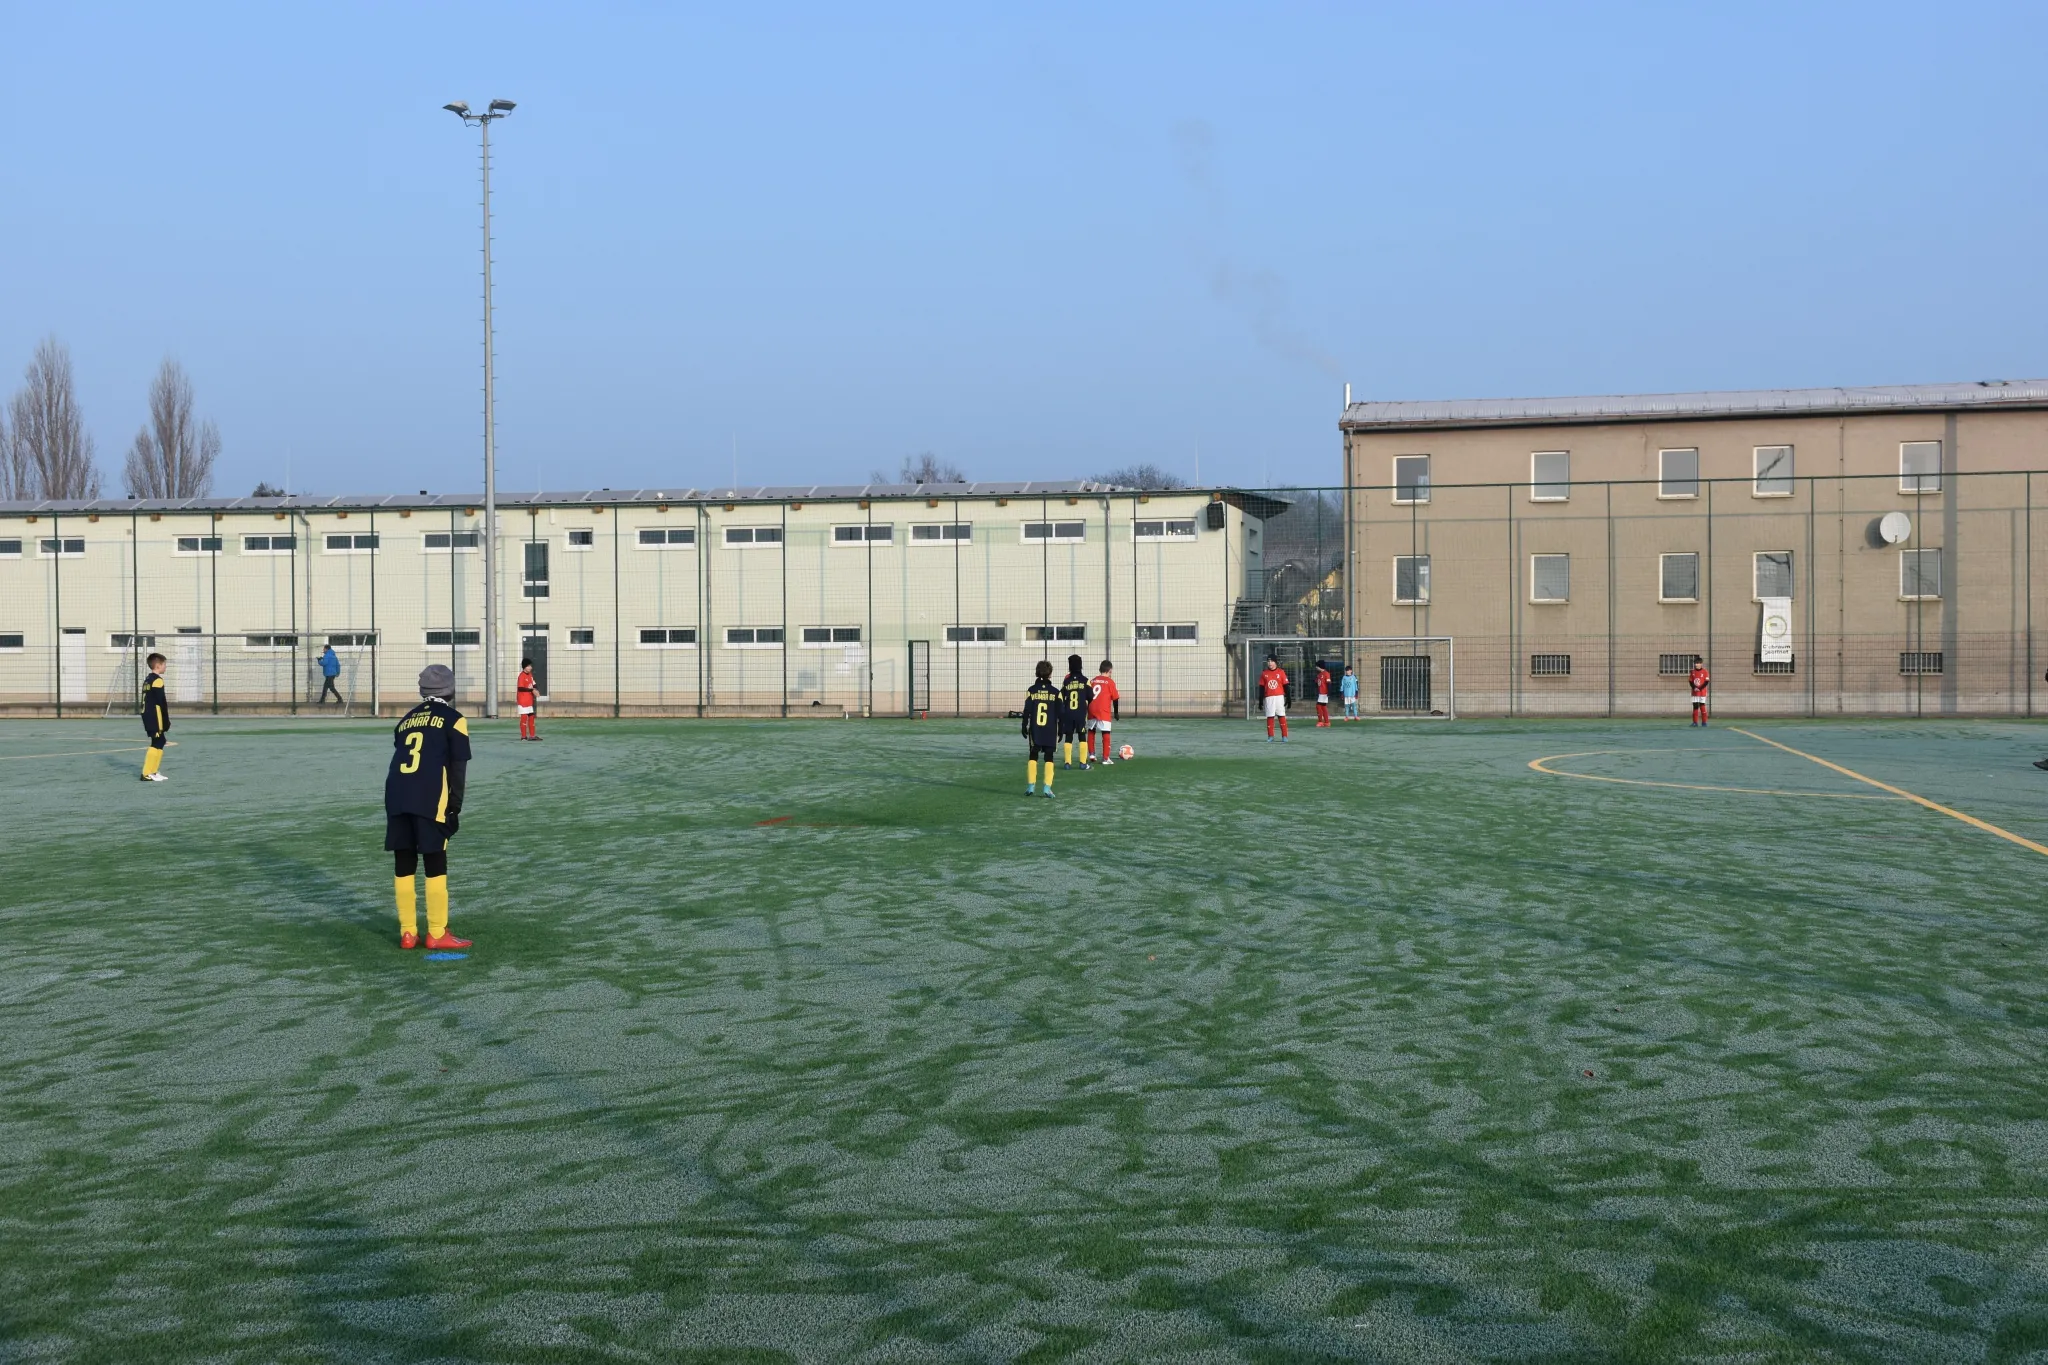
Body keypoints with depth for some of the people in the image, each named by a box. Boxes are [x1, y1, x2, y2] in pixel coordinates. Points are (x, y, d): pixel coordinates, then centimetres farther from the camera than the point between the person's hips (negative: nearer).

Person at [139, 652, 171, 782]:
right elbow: (161, 703, -16)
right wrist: (166, 722, -12)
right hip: (155, 716, -10)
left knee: (160, 741, 15)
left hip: (147, 714, 10)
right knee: (156, 743, -7)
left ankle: (153, 772, 18)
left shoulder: (147, 679, 17)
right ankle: (146, 774, -9)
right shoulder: (157, 680, -13)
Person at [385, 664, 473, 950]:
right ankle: (437, 934, 2)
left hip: (396, 796, 5)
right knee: (435, 865, 0)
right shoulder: (453, 719, 7)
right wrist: (455, 807, 1)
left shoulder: (406, 720, 23)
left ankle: (408, 933, 13)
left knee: (403, 865, 9)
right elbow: (458, 767, 0)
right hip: (429, 799, -5)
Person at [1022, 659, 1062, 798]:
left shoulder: (1031, 691, -2)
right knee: (1049, 758, 3)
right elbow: (1059, 714, 0)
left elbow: (1026, 711, -2)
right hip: (1050, 731, -1)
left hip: (1035, 730, 1)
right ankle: (1047, 788, -5)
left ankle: (1031, 786, 4)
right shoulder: (1055, 692, -2)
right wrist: (1060, 731, 7)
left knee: (1033, 756, 10)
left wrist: (1024, 727, 8)